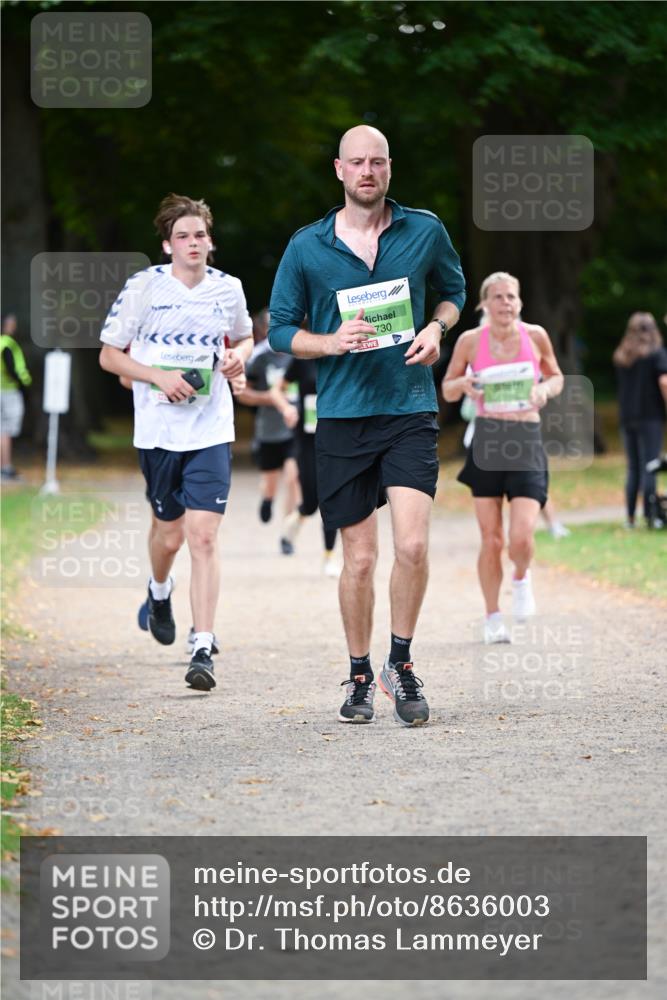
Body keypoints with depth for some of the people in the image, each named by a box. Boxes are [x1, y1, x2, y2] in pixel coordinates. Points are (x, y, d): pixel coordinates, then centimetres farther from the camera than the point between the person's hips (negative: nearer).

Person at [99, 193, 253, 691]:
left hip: (212, 430, 0)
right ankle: (159, 593, 48)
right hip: (158, 430, 0)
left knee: (203, 536, -11)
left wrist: (239, 355, -1)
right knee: (169, 532, 12)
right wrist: (160, 377, -14)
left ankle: (203, 651, -12)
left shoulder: (228, 288, 3)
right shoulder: (143, 287, -4)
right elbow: (109, 355, 0)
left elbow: (243, 337, 23)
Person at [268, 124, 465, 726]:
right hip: (342, 414, 0)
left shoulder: (426, 231, 3)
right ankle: (360, 676, 20)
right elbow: (280, 330, 7)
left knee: (412, 544, -15)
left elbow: (454, 289, 21)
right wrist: (332, 343, -12)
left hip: (411, 410, 0)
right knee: (359, 558, 3)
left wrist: (437, 328, 0)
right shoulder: (307, 247, 1)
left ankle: (401, 664, 6)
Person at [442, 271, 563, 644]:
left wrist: (545, 390, -7)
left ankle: (522, 579, 21)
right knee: (491, 539, 1)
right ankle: (493, 617, 17)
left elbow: (556, 377, 16)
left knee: (521, 537, -14)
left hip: (527, 442, 0)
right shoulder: (471, 340, -1)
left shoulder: (535, 335, 1)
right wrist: (463, 384, -13)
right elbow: (448, 391, 10)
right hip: (487, 441, 0)